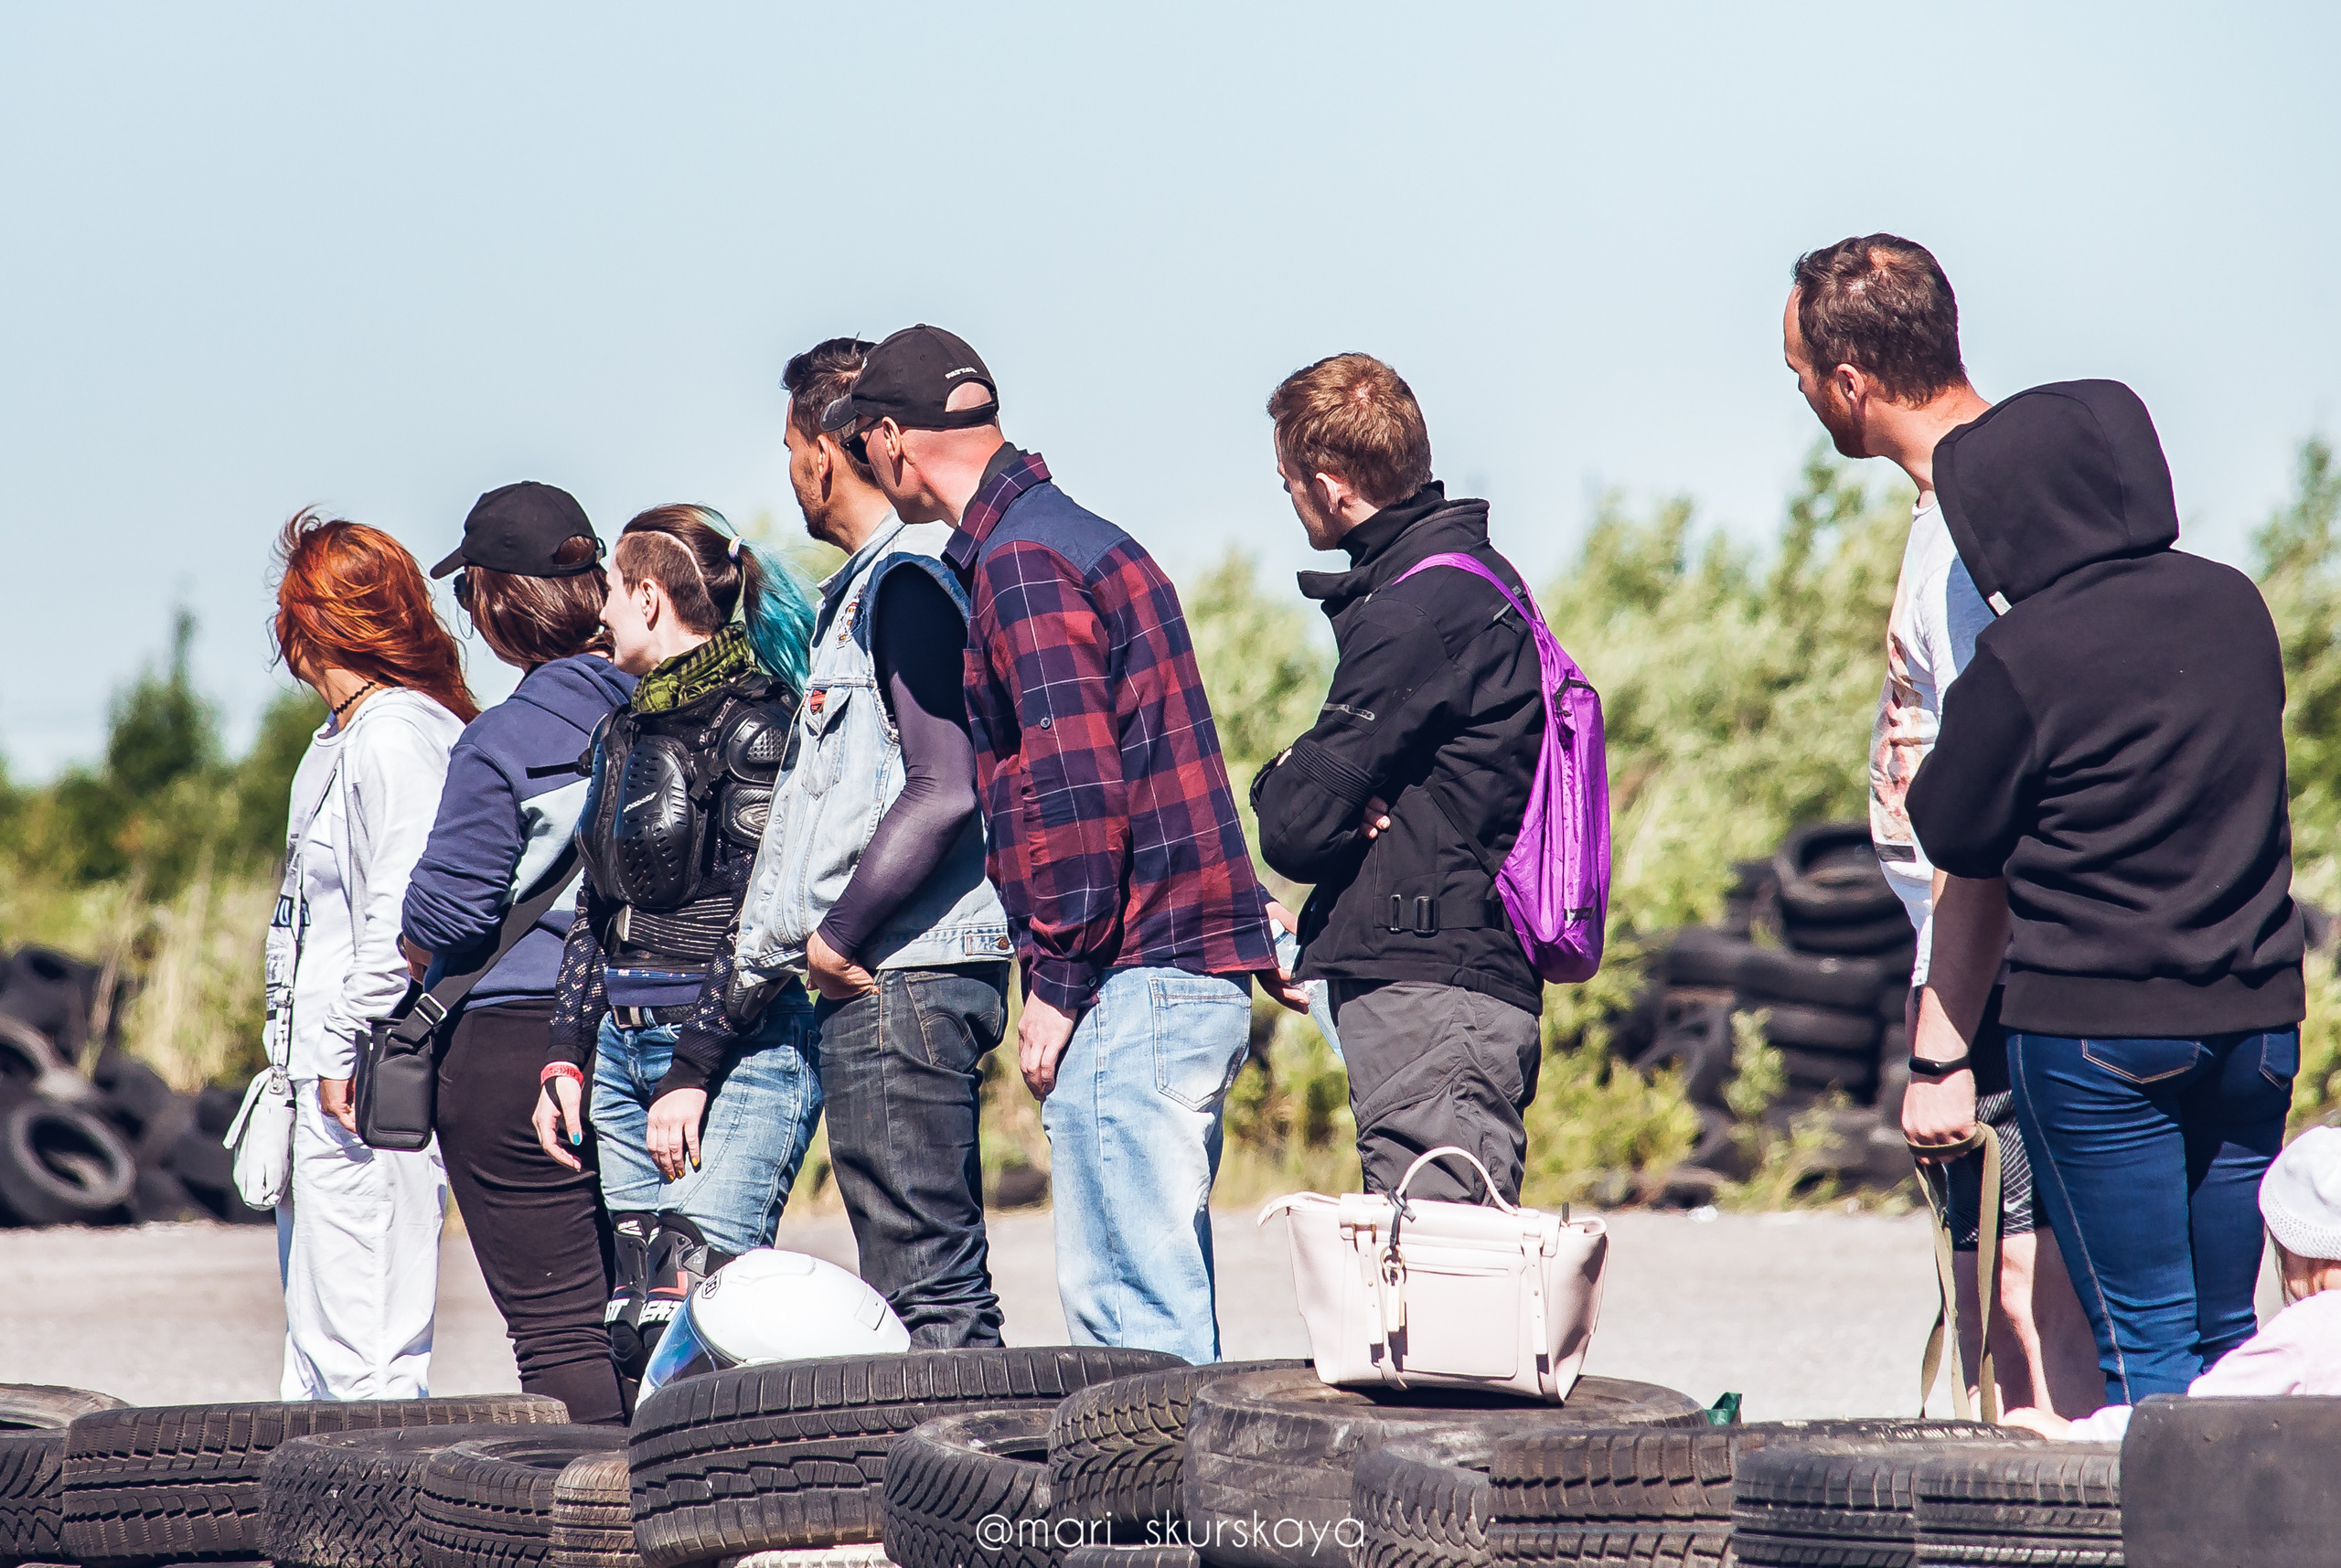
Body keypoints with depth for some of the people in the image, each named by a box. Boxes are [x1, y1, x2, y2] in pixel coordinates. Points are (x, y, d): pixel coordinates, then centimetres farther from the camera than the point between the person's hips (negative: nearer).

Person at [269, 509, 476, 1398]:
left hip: (372, 1087, -11)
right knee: (317, 1354, 13)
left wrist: (345, 1047, -19)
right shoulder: (345, 739, 19)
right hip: (330, 1076, 11)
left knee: (366, 1358, -11)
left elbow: (403, 913, -21)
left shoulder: (393, 737, -12)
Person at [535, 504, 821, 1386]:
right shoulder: (624, 731, 18)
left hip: (740, 1048, -8)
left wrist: (692, 1072, -18)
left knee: (685, 1306, -18)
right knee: (633, 1334, 2)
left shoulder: (754, 720, -8)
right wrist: (567, 1057, 12)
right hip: (626, 1045, 8)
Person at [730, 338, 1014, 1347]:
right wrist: (770, 950, 21)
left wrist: (838, 939, -15)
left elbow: (944, 789, -22)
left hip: (899, 985, -11)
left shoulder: (908, 582, -12)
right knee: (935, 1281, 10)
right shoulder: (867, 586, 20)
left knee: (926, 1285, -11)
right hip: (886, 982, 11)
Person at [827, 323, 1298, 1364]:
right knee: (1163, 1300, 11)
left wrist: (1057, 980, -14)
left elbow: (1075, 783, -19)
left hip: (1128, 978, -10)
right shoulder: (1083, 538, 20)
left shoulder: (1020, 562, -11)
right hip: (1200, 974, 10)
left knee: (1126, 1305, -10)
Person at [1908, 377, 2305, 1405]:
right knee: (2226, 1331, 12)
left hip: (2097, 1026, -5)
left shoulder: (2025, 658, -14)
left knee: (2144, 1339, -1)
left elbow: (1952, 835, -3)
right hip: (2255, 1014, 5)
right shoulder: (2235, 607, 4)